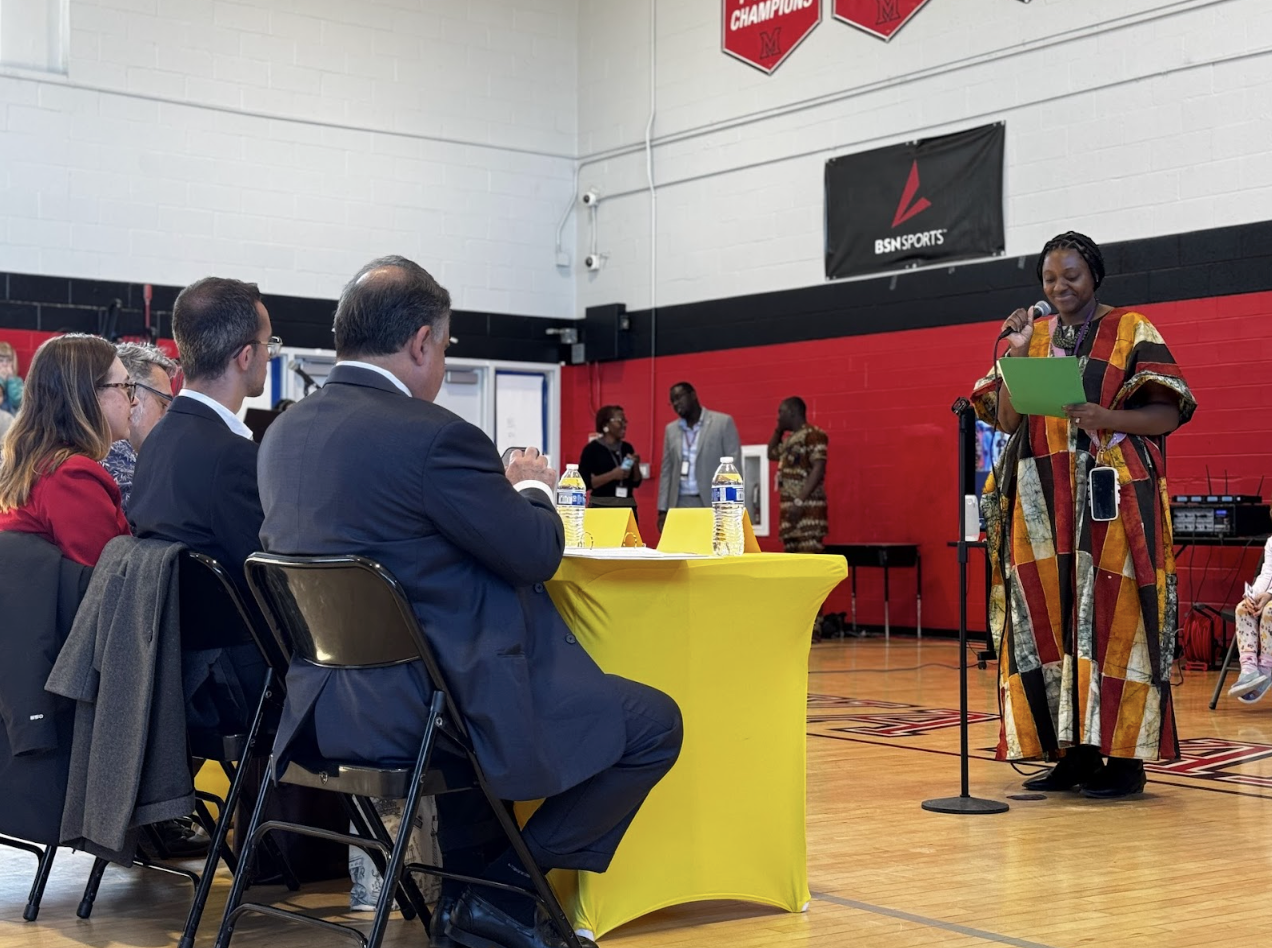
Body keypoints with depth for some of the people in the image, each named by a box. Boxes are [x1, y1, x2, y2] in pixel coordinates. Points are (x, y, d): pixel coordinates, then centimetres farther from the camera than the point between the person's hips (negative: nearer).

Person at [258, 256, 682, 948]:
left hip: (323, 708, 9)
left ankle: (461, 889, 36)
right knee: (653, 723, 5)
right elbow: (538, 554, -11)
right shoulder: (432, 435, -19)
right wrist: (532, 488, 10)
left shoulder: (283, 433, 6)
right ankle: (501, 890, 8)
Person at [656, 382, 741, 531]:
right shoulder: (671, 429, 14)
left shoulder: (723, 422, 0)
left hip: (713, 505, -4)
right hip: (681, 505, 4)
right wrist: (663, 509, 8)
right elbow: (667, 471, 15)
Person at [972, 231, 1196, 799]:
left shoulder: (1131, 332, 4)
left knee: (1112, 620, -7)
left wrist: (1105, 418, -20)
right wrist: (1016, 355, -5)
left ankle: (1123, 755, -2)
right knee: (1049, 622, 1)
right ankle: (1073, 753, 8)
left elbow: (1167, 415, -3)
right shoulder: (1031, 338, 15)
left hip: (1112, 499, -4)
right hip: (1043, 504, 4)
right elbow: (1006, 421, 7)